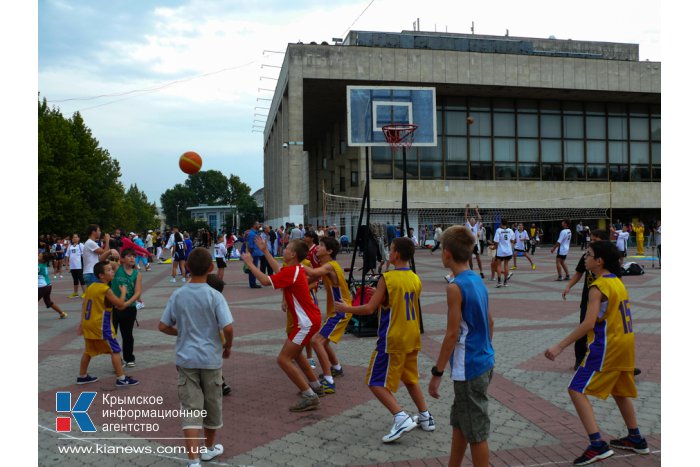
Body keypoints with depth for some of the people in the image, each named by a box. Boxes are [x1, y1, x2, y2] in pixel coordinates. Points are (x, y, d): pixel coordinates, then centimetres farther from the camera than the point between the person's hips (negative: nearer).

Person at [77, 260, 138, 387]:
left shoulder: (91, 286, 6)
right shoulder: (106, 290, -18)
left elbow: (84, 304, 12)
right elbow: (120, 304, -16)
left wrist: (82, 322, 19)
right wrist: (123, 292, 1)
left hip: (88, 323, 8)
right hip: (101, 326, -8)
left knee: (89, 350, 23)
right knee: (115, 350, -1)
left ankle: (82, 376, 33)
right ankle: (121, 379, 0)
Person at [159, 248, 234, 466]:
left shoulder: (177, 295, -3)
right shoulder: (215, 296, -12)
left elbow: (163, 327, 2)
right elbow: (228, 328, -19)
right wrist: (228, 346, 1)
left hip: (185, 359, 2)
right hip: (211, 358, -1)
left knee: (190, 409, 1)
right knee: (212, 404, 18)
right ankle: (209, 448, 36)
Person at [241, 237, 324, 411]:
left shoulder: (292, 271, -22)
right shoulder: (295, 269, 8)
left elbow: (265, 281, -26)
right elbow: (279, 271, 27)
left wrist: (249, 263, -13)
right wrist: (265, 251, 28)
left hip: (307, 322, -10)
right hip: (309, 318, 10)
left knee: (283, 359, -10)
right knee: (294, 352, 28)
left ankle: (309, 397, -10)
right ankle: (315, 386, 38)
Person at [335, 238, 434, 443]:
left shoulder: (387, 278, -16)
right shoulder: (416, 279, 4)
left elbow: (370, 308, -17)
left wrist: (346, 308, -2)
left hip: (392, 340, -7)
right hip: (412, 339, 7)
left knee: (376, 382, 1)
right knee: (410, 378, 24)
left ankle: (401, 418, -11)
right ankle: (425, 417, 27)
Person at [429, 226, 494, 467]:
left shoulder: (456, 287, -19)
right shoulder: (478, 280, 6)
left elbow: (452, 334, -20)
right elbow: (489, 323, 14)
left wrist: (436, 373, -15)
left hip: (469, 368, -9)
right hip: (483, 362, 9)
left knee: (476, 432, 4)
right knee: (459, 423, 22)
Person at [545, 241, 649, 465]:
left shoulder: (598, 287, -16)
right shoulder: (617, 282, 11)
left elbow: (588, 324, -24)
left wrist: (560, 346, -25)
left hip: (606, 347, -9)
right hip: (625, 344, 9)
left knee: (577, 390, -7)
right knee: (619, 391, 26)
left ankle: (597, 445, -12)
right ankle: (635, 439, 36)